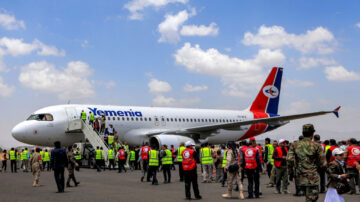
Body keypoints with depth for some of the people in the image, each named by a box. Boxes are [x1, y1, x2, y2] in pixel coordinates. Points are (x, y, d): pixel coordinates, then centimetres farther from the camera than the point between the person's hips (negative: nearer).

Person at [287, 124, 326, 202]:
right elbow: (322, 163, -5)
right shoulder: (316, 146, -6)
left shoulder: (294, 145, 3)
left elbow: (289, 160, -7)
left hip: (300, 178, 5)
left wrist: (291, 173, 3)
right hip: (312, 178, -4)